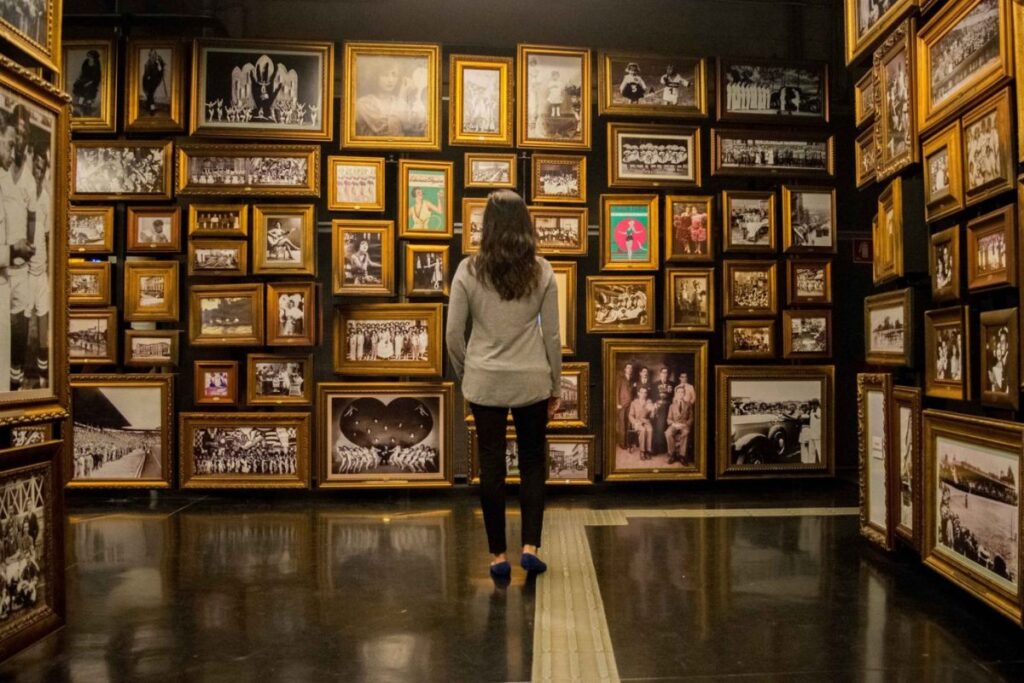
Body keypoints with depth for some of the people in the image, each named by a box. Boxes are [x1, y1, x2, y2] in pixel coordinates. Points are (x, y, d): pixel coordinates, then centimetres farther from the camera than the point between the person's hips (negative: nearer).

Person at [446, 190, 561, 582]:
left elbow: (453, 334, -3)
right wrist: (556, 387, 9)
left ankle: (499, 555, 16)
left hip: (484, 381, 0)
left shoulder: (469, 270, -5)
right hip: (532, 381, 1)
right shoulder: (542, 272, -3)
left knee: (492, 466, 8)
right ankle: (530, 546, 11)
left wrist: (464, 374, 12)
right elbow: (552, 335, 0)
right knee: (532, 463, 15)